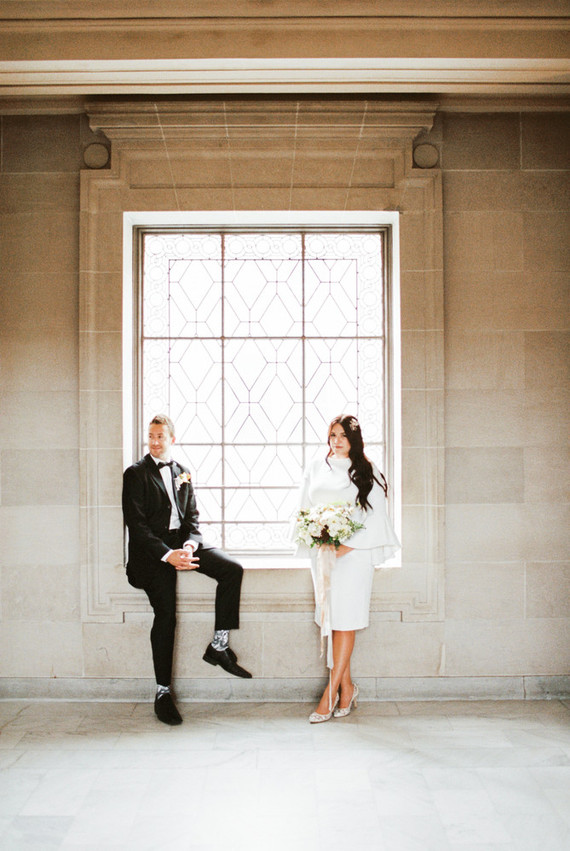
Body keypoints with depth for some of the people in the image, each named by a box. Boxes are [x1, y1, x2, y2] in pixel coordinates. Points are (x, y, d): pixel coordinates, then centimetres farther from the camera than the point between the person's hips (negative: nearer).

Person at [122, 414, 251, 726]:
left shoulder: (182, 473, 17)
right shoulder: (136, 473, 0)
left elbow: (192, 516, 14)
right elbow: (136, 523, -8)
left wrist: (190, 544, -9)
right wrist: (166, 554, -20)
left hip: (183, 542, 5)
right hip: (152, 549, -5)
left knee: (232, 569, -16)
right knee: (165, 613, -21)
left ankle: (219, 645, -6)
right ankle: (162, 692, -10)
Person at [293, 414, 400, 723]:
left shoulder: (367, 474, 3)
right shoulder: (316, 468, 13)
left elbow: (375, 516, -2)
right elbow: (305, 509, 13)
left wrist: (347, 546, -12)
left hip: (354, 552, -3)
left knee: (344, 620, -6)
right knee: (330, 618, 3)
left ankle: (330, 693, -3)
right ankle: (347, 687, 14)